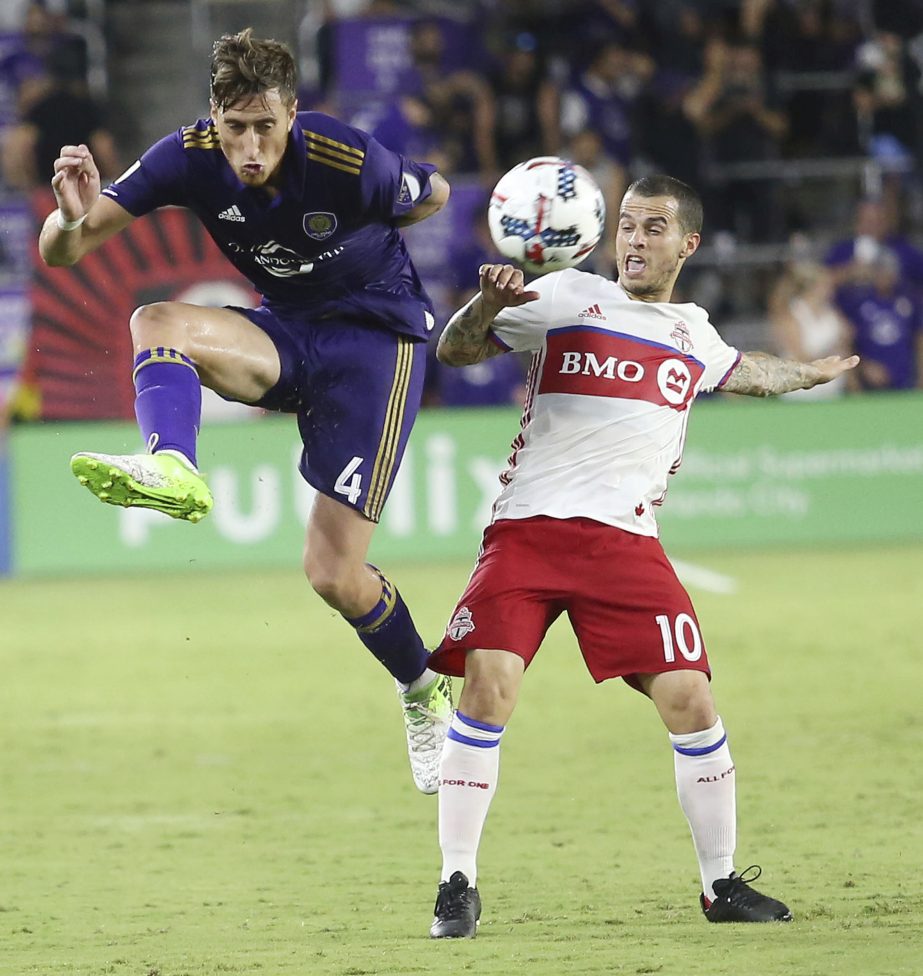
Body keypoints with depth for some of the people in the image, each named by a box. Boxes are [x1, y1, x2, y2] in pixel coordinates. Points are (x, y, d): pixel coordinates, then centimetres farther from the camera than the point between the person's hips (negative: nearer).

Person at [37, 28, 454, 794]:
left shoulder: (351, 164, -26)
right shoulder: (190, 158, -16)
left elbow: (434, 194, -1)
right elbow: (61, 254, -21)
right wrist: (76, 220, -43)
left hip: (377, 335, -5)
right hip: (285, 333, 5)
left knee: (334, 574, -9)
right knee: (156, 322, -26)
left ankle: (425, 693, 17)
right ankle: (172, 468, -48)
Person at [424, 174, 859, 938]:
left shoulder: (693, 334, 19)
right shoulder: (570, 297, 7)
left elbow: (741, 372, 43)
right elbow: (456, 351, 3)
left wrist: (819, 373, 56)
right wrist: (488, 303, -17)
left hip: (626, 540, 3)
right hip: (529, 527, -3)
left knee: (689, 698, -6)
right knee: (488, 688, -16)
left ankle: (722, 883, 10)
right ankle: (458, 887, -7)